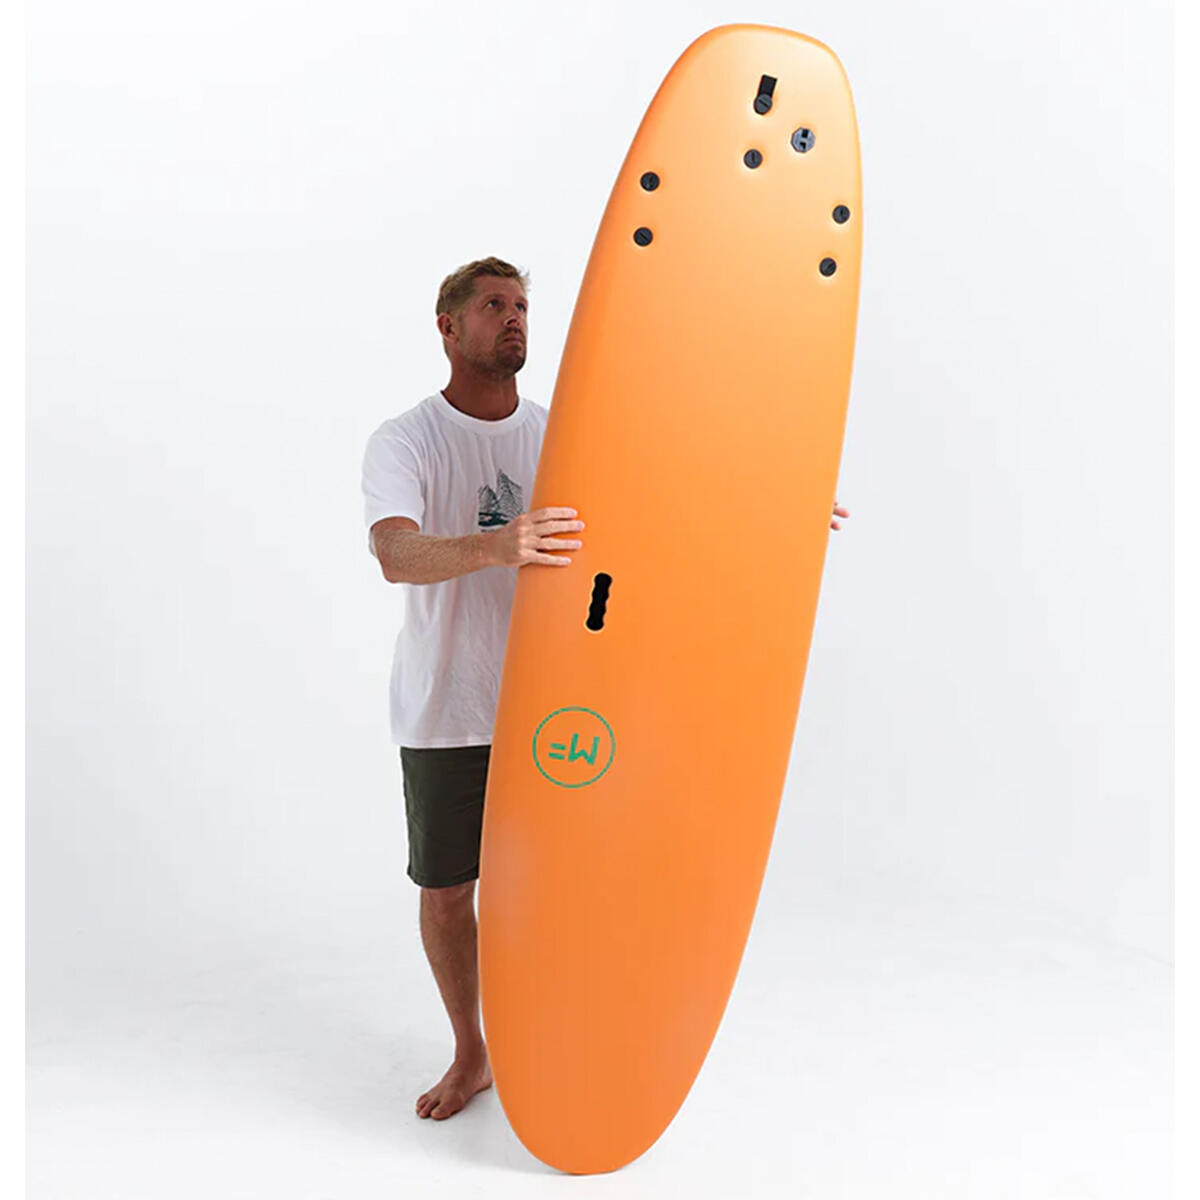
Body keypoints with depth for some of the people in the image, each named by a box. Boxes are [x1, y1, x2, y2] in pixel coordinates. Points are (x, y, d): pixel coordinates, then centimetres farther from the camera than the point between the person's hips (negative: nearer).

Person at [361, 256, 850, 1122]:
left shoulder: (560, 434, 5)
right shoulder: (405, 442, -7)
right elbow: (396, 554, -26)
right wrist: (494, 545, -45)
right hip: (446, 717, -2)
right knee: (447, 891, 10)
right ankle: (470, 1056, 34)